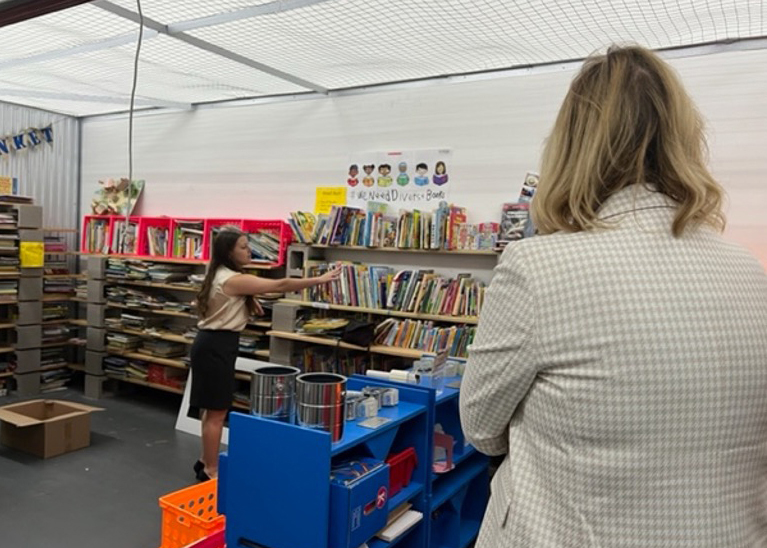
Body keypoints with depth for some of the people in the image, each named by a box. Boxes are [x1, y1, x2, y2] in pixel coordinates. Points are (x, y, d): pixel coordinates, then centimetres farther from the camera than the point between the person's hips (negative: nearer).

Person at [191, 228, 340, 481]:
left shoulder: (221, 274, 10)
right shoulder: (233, 280, -21)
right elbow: (281, 285, -23)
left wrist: (248, 300, 7)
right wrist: (320, 279, -20)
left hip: (212, 342, 11)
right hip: (216, 346, -11)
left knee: (213, 409, 18)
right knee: (217, 412, -1)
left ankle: (206, 461, 30)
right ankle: (210, 470, 10)